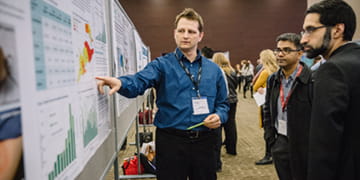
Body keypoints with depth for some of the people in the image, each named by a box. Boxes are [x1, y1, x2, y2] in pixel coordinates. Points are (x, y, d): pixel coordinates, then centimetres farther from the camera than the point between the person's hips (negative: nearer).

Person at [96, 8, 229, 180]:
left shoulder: (213, 70, 9)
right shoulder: (162, 65, -2)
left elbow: (223, 103, 15)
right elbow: (139, 81, -21)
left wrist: (219, 116, -7)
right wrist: (121, 82, -43)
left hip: (204, 141, 4)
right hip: (171, 141, -3)